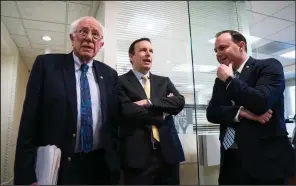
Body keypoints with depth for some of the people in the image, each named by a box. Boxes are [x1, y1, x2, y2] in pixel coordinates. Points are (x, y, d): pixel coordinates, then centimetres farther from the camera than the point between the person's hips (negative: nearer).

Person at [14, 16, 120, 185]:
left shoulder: (110, 74, 4)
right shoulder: (46, 64, -3)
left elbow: (114, 122, 5)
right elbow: (29, 120, -7)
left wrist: (114, 165, 4)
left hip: (99, 167, 3)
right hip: (56, 167, -2)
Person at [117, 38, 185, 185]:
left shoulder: (164, 81, 12)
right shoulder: (121, 82, -3)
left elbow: (180, 102, -4)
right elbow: (128, 112, -17)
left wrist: (149, 102, -15)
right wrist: (162, 112, -7)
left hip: (166, 153, 5)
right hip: (137, 155, -4)